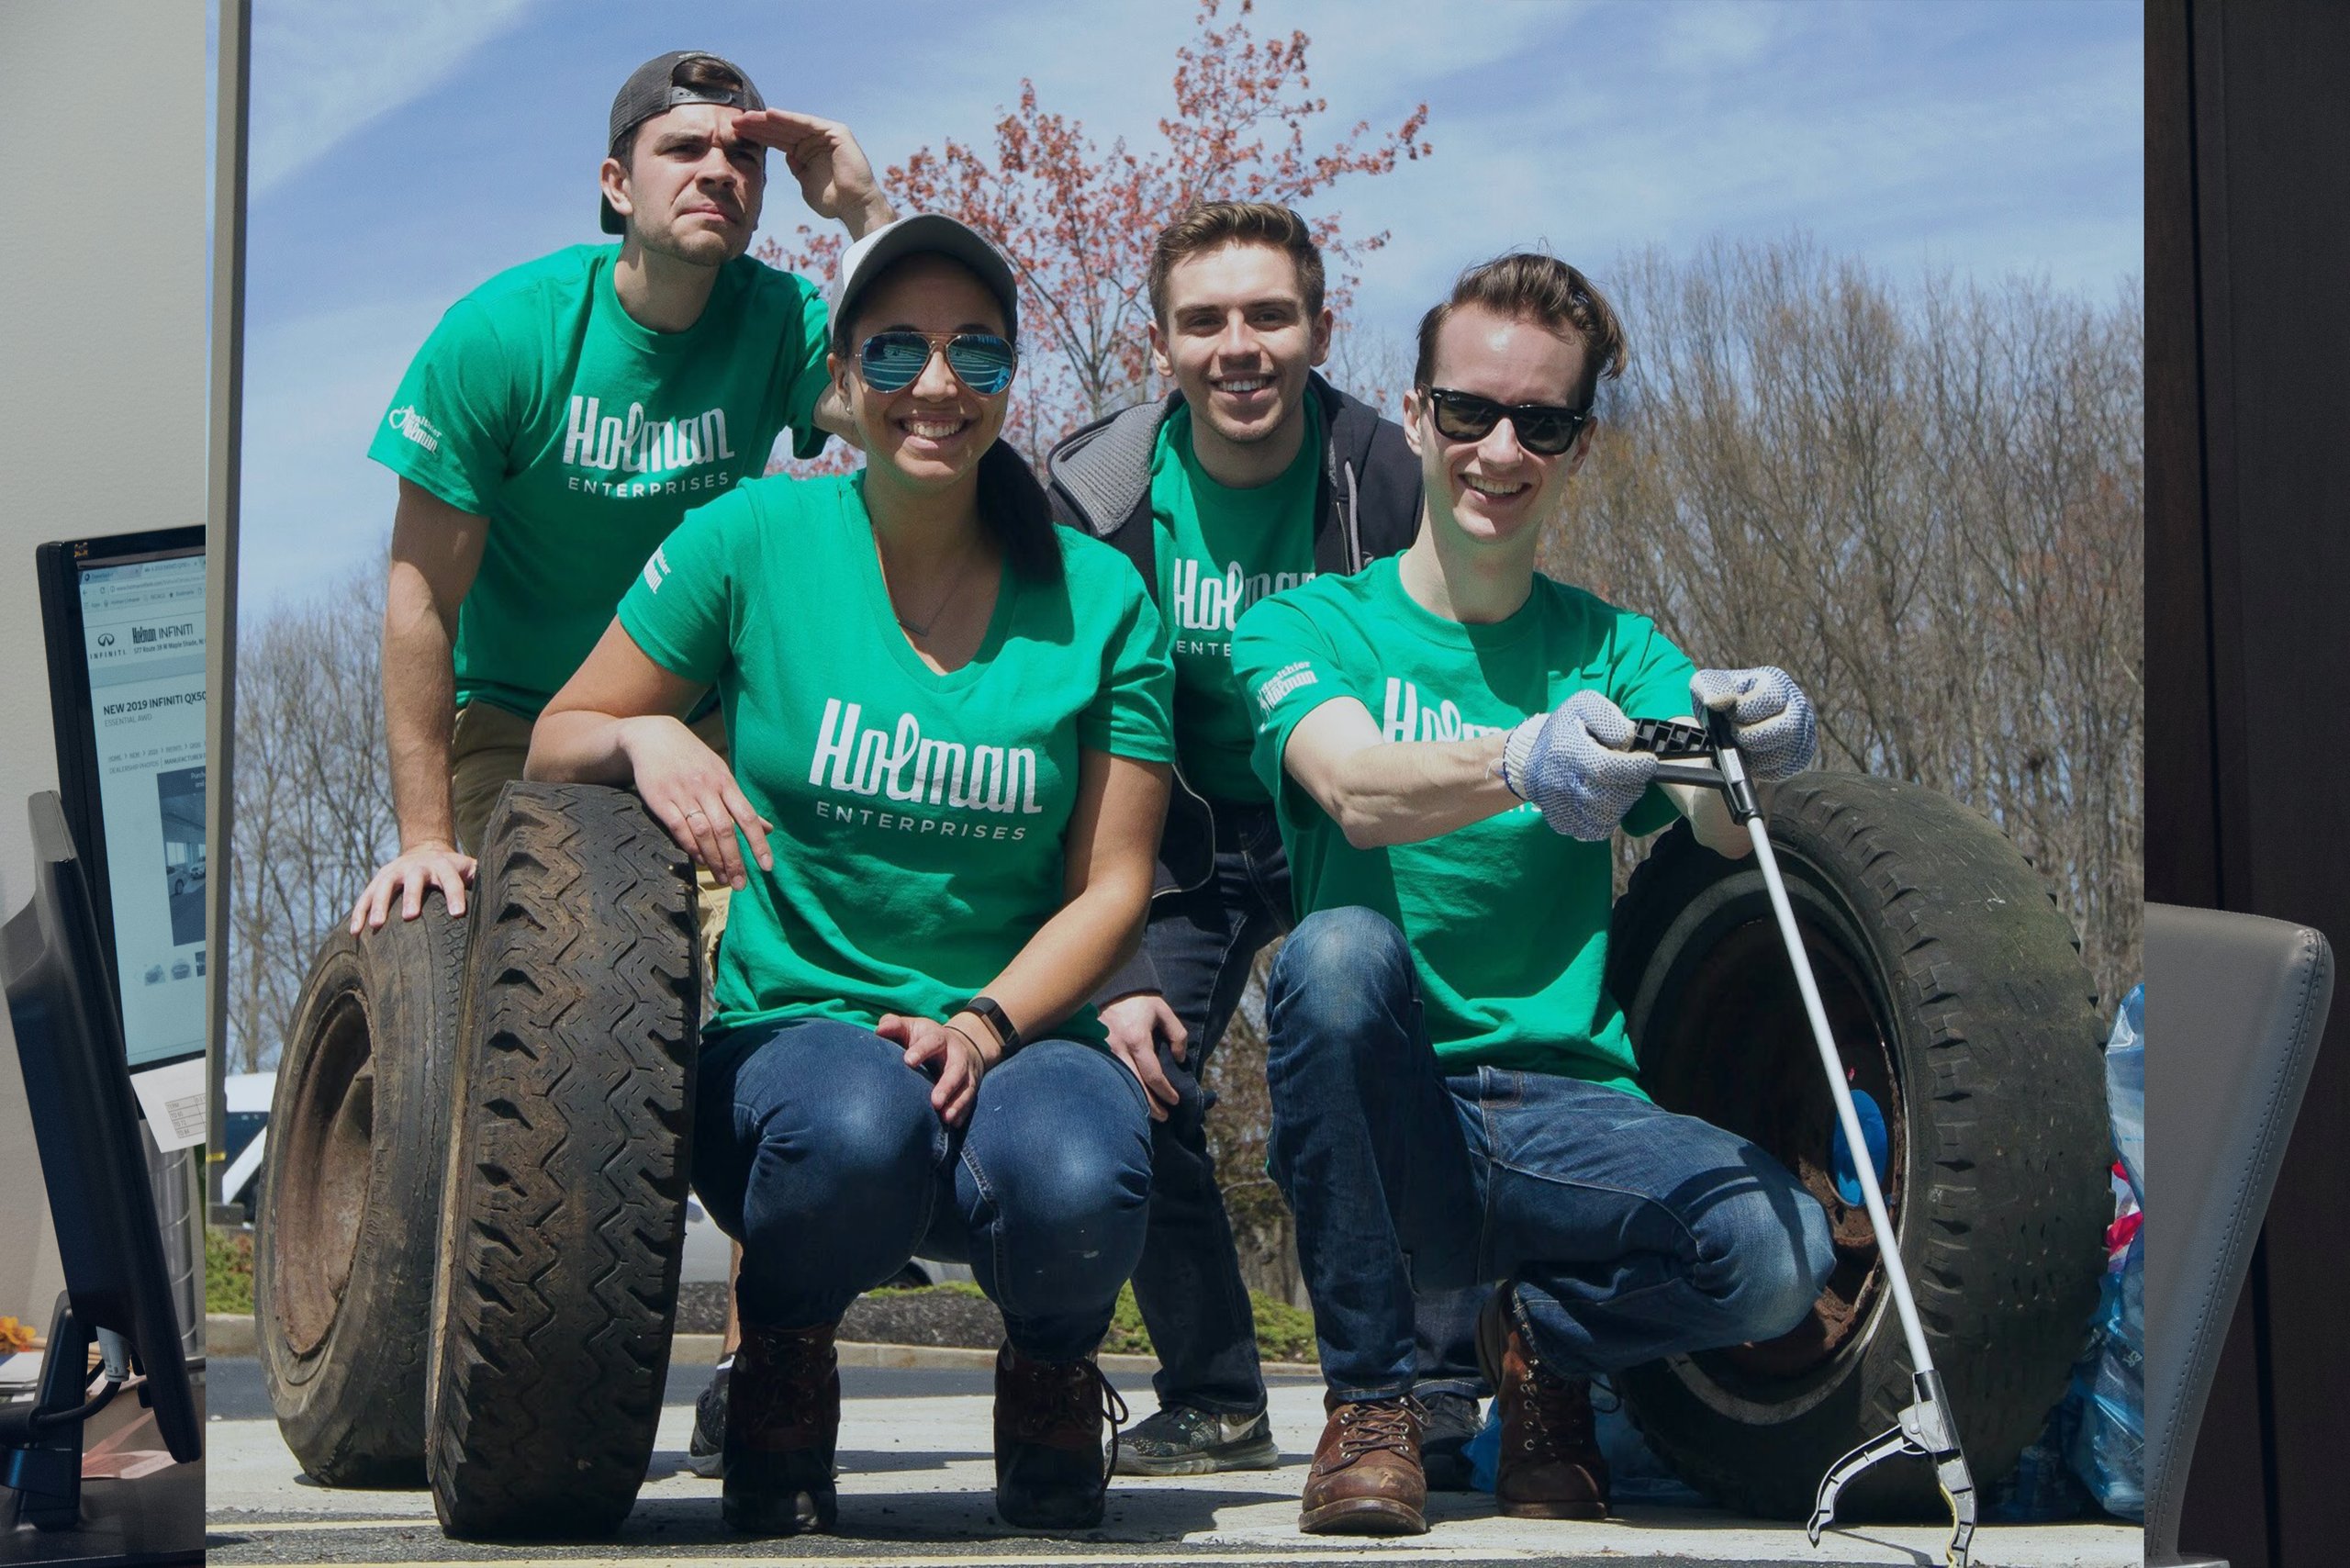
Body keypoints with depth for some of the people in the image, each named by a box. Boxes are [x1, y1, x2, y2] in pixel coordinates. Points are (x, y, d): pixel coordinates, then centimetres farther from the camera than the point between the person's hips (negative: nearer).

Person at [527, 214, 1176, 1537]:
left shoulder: (1097, 595, 3)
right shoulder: (751, 541, 1)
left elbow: (1111, 885, 2)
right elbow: (556, 746, 8)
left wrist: (983, 1025, -15)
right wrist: (644, 739, -16)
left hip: (1021, 1030, 1)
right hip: (794, 1019, -1)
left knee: (1078, 1181, -34)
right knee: (857, 1121, -37)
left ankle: (1050, 1376, 4)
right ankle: (783, 1376, -3)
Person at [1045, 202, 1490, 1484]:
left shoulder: (1394, 483, -16)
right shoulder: (1097, 497, -11)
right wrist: (1116, 972, -18)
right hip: (1186, 840, 2)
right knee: (1132, 1089, -13)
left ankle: (1432, 1399, -8)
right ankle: (1213, 1401, 5)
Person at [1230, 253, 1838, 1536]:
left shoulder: (1616, 651, 13)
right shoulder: (1308, 631, 5)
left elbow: (1720, 825, -8)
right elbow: (1356, 791, -18)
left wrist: (1755, 747, -32)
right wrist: (1525, 765, -39)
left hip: (1562, 1117, 2)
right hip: (1384, 1125, -1)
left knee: (1781, 1250, -27)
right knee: (1340, 948, -33)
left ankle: (1542, 1334, 8)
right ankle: (1368, 1405, -14)